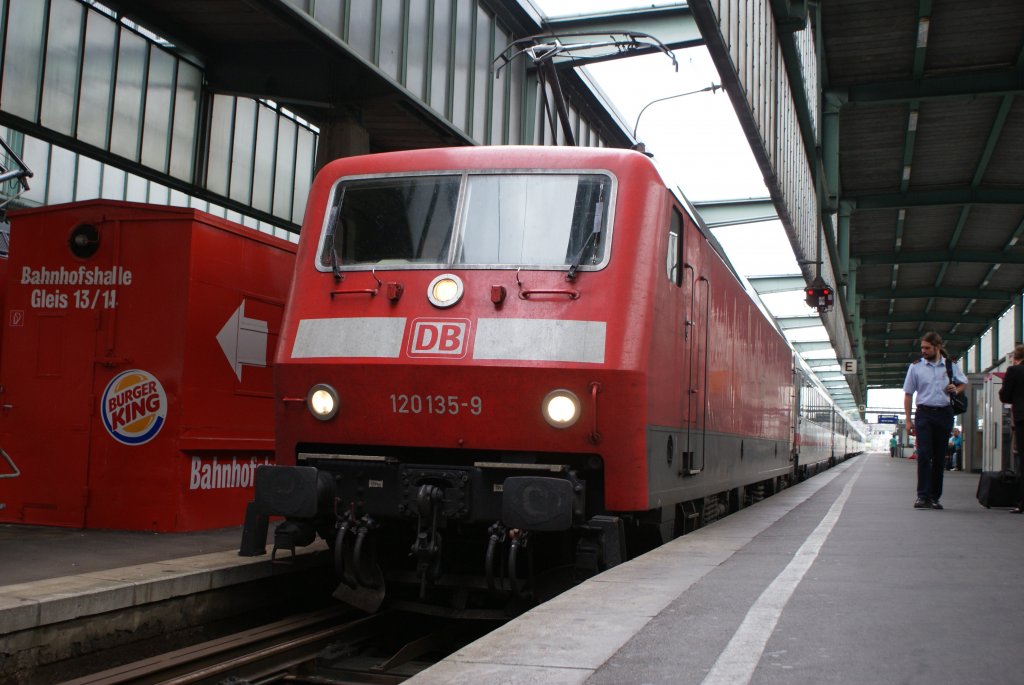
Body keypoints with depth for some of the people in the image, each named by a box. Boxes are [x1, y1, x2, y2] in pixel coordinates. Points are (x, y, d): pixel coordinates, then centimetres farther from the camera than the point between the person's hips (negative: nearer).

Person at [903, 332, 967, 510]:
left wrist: (956, 390, 0)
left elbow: (964, 382, 24)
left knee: (940, 457, 5)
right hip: (924, 413, -2)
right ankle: (922, 496, -14)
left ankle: (934, 497, 12)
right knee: (924, 454, -12)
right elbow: (908, 394, 6)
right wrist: (908, 420, 1)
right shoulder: (915, 367, 4)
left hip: (944, 413, 2)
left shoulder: (950, 366, 8)